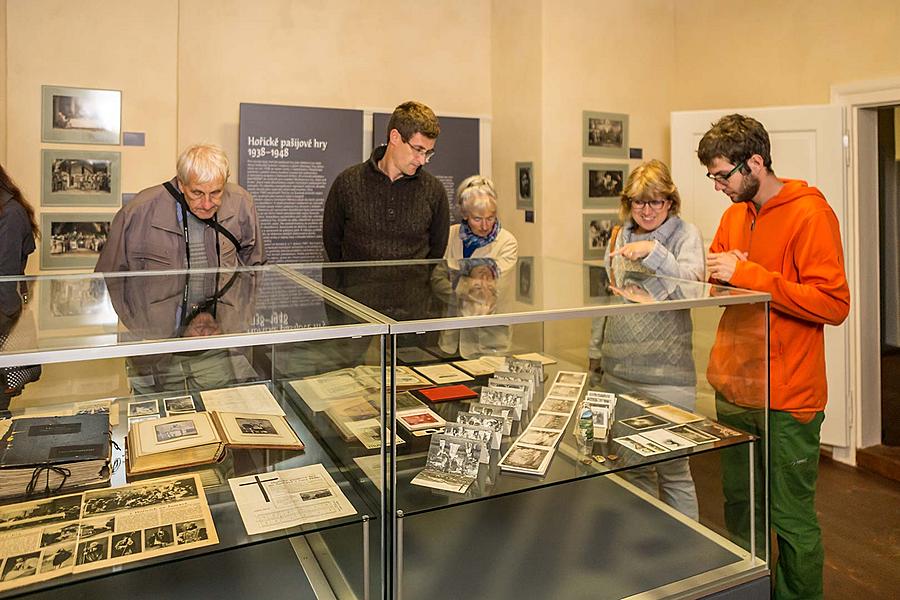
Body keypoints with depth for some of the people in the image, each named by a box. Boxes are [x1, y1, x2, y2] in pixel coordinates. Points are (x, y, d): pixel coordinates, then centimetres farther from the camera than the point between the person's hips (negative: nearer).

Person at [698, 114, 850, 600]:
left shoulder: (809, 213, -12)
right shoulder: (735, 214, 10)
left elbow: (834, 304, -20)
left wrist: (748, 274, -22)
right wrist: (717, 271, 0)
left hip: (787, 399, -7)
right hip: (733, 390, 7)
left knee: (791, 519, 7)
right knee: (739, 506, 19)